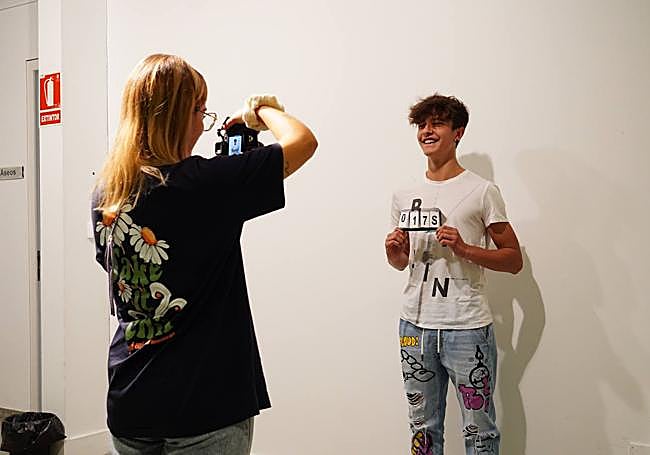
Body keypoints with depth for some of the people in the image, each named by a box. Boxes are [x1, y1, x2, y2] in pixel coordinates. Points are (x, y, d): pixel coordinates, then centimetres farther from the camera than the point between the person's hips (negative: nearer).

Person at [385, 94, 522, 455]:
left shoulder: (482, 191, -3)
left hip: (467, 328, -4)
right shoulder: (404, 196, 12)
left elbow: (514, 259, -1)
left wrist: (464, 249, -16)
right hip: (415, 324, 5)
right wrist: (393, 252, -2)